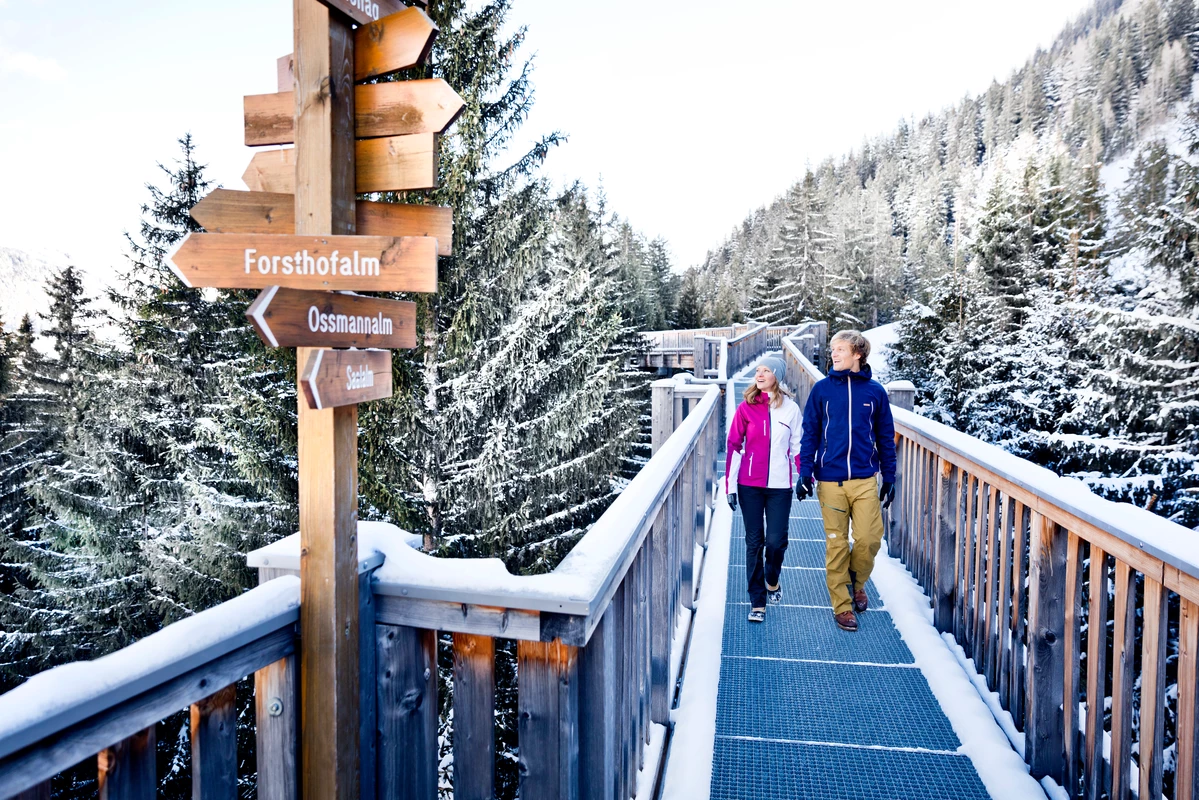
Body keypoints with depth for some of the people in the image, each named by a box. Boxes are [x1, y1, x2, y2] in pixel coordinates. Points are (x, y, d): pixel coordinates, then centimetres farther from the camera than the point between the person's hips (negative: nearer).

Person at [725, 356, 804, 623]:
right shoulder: (746, 407, 1)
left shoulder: (791, 408, 2)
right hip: (750, 485, 0)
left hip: (780, 485, 0)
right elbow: (733, 446, 2)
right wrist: (730, 485, -2)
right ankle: (757, 602, 14)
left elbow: (797, 446, 7)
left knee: (776, 540, -4)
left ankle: (772, 580, 29)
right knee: (754, 542, 4)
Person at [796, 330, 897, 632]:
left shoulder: (875, 391, 4)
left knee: (869, 539, -6)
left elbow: (885, 437, 9)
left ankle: (857, 580, 26)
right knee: (836, 544, 5)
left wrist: (889, 477, 8)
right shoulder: (822, 389, 2)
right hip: (830, 480, 0)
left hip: (865, 479, 1)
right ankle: (842, 605, 18)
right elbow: (810, 434, 2)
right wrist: (805, 473, -5)